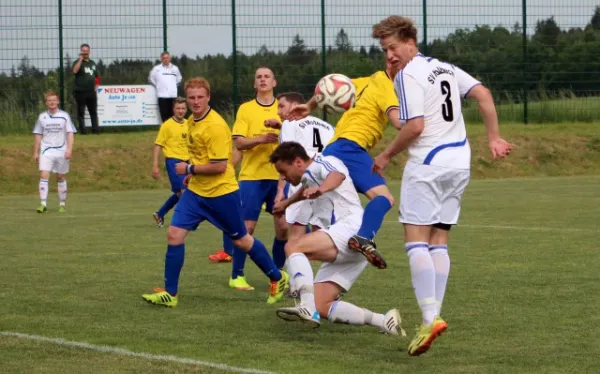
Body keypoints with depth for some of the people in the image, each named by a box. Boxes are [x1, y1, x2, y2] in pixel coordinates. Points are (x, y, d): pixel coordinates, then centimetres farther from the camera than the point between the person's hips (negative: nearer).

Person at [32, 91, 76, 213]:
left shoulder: (64, 116, 0)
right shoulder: (42, 117, 6)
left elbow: (70, 133, -2)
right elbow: (38, 136, 12)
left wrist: (69, 149, -14)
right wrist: (36, 152, 10)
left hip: (61, 151, -1)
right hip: (46, 151, 1)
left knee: (61, 178, 8)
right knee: (44, 176, -14)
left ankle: (62, 204, 19)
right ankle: (43, 204, -18)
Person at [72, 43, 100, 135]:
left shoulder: (92, 63, 15)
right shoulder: (78, 62, -3)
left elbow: (97, 76, 23)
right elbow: (75, 71, -26)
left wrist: (96, 87, 10)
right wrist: (81, 59, -23)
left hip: (91, 92, 5)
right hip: (80, 92, -5)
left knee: (93, 111, 6)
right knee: (81, 112, -1)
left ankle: (95, 129, 8)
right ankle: (82, 130, 1)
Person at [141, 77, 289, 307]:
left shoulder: (216, 126, -22)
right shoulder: (192, 122, 5)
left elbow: (219, 166, -24)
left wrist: (190, 169, -17)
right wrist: (193, 174, 13)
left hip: (221, 192, -7)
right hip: (195, 191, 7)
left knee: (241, 240, 8)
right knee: (174, 234, -5)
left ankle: (278, 278, 28)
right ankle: (170, 294, 1)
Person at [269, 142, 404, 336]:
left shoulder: (322, 163, 0)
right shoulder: (309, 177, 29)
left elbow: (338, 175, -26)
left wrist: (320, 189, -47)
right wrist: (285, 204, 74)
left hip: (352, 226, -10)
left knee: (293, 246, -26)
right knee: (321, 307, -1)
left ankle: (307, 308, -41)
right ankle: (384, 321, -6)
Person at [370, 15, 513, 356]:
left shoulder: (408, 75, -9)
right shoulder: (445, 68, 14)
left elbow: (415, 126, -16)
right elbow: (483, 94, 7)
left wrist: (386, 156, -4)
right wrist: (494, 138, 9)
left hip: (428, 163, -8)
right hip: (460, 162, 8)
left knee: (416, 240, -8)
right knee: (439, 241, 11)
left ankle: (430, 317, -21)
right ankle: (434, 315, 7)